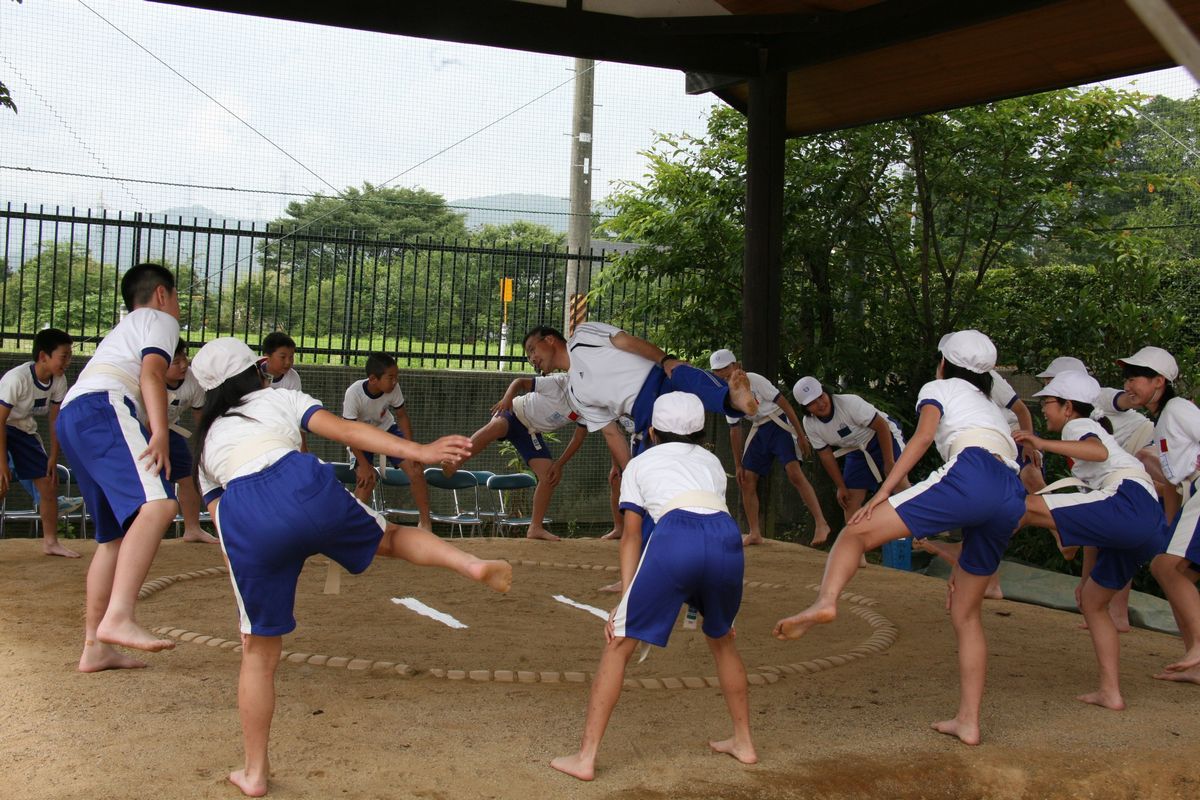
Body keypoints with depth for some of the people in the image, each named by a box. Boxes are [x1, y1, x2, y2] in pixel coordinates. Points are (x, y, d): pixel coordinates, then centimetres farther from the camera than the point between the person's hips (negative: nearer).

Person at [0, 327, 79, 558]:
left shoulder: (59, 381, -12)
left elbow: (55, 420, -1)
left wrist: (53, 458, -2)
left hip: (25, 431, 7)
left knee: (49, 485, 4)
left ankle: (50, 542, 17)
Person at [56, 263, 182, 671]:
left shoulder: (124, 328, 41)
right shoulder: (160, 320, 14)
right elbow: (151, 373, -6)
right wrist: (160, 432, -19)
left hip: (70, 416, 10)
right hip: (103, 408, -10)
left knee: (116, 534, 12)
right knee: (157, 504, -27)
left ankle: (95, 647, 9)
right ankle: (118, 617, -43)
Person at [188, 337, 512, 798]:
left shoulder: (207, 442, 35)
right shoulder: (279, 398, 27)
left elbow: (220, 518, 27)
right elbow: (346, 431, 11)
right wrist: (418, 452, 3)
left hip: (243, 520, 2)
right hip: (303, 488, -1)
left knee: (259, 652, 17)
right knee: (391, 538, 28)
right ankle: (473, 564, 3)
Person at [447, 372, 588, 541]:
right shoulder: (559, 382, -23)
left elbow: (578, 437, 0)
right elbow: (521, 382, -13)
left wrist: (559, 464, -7)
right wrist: (507, 397, -32)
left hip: (532, 432, 5)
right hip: (515, 413, -5)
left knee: (549, 476, -7)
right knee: (494, 427, -40)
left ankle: (535, 528, 2)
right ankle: (453, 463, -32)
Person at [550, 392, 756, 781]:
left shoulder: (639, 464, 27)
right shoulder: (711, 461, 35)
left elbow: (632, 535, 18)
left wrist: (625, 599, 12)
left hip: (675, 538, -3)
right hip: (727, 537, 4)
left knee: (618, 644, 9)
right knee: (721, 640, 30)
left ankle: (585, 757, 6)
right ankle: (743, 742, 36)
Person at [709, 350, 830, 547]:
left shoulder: (753, 380, -16)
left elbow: (784, 404, -15)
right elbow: (735, 430, 12)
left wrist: (801, 436, -17)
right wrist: (738, 465, 11)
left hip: (778, 425, -7)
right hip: (758, 431, 7)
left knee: (794, 473, -23)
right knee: (747, 481, 1)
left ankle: (821, 524, -21)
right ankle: (755, 534, 10)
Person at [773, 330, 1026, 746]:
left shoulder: (940, 389, 23)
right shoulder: (992, 410, 42)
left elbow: (924, 436, 0)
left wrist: (882, 493, -9)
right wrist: (964, 565, 40)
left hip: (972, 475, -7)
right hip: (1014, 497, 7)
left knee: (857, 531, -8)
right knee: (965, 615, 17)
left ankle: (825, 601, -36)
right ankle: (967, 721, 16)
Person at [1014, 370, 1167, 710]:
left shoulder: (1078, 426, 9)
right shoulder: (1089, 434, 36)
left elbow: (1099, 452, -19)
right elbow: (1092, 521, 35)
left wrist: (1043, 444, -26)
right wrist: (1086, 576, 35)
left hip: (1128, 502, -10)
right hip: (1150, 529, 10)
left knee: (1027, 507, -16)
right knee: (1092, 601, 17)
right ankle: (1110, 691, 15)